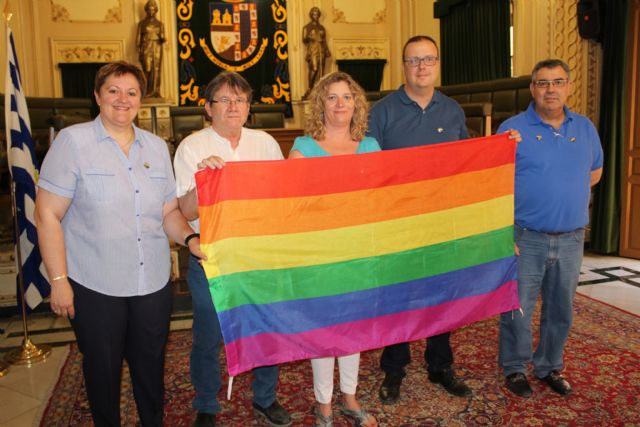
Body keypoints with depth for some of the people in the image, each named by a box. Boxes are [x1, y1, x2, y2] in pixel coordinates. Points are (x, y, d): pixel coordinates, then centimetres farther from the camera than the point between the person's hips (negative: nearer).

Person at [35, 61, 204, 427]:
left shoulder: (157, 146, 7)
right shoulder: (73, 141, -6)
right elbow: (48, 215, -8)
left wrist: (189, 238, -8)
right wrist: (59, 279, -11)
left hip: (154, 283, 4)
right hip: (96, 286, -3)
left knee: (151, 365, 17)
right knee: (103, 368, 14)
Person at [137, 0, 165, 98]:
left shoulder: (160, 24, 14)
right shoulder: (142, 23, 9)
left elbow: (162, 37, 10)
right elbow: (138, 38, 5)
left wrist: (163, 39, -14)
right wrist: (138, 51, -4)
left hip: (157, 48, 2)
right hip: (146, 48, -2)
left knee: (156, 70, -2)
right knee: (147, 69, -10)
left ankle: (156, 92, -2)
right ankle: (147, 92, -9)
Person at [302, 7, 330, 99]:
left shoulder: (322, 28, 17)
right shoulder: (307, 27, 4)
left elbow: (324, 41, 16)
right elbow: (304, 40, -1)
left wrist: (327, 51, 4)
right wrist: (308, 38, -23)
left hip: (321, 51, 5)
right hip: (312, 51, -5)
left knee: (321, 70, -1)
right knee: (314, 69, -19)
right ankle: (310, 89, -11)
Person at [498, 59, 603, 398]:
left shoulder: (585, 128, 8)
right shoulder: (512, 129, -7)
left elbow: (594, 172, 22)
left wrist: (565, 193, 7)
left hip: (571, 239, 4)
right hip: (526, 239, -4)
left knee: (561, 309, 15)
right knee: (518, 309, 5)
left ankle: (549, 367, 34)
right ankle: (514, 368, 24)